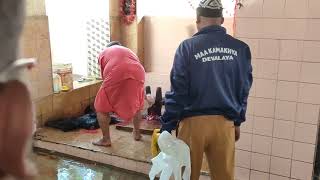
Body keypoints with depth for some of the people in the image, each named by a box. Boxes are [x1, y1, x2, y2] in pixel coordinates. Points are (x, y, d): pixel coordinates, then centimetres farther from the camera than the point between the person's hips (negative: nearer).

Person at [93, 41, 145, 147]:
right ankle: (137, 133, 40)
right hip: (137, 74, 4)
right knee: (137, 105, 31)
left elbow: (104, 76, 27)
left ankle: (106, 139, 19)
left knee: (101, 109, 16)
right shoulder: (129, 51, 40)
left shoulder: (104, 53, 31)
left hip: (115, 75, -4)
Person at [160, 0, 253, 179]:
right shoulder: (241, 49, 2)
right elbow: (243, 90, 8)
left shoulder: (188, 47, -9)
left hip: (194, 121, -2)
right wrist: (238, 121, 20)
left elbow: (177, 91, -9)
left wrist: (167, 126, -2)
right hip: (225, 122, 3)